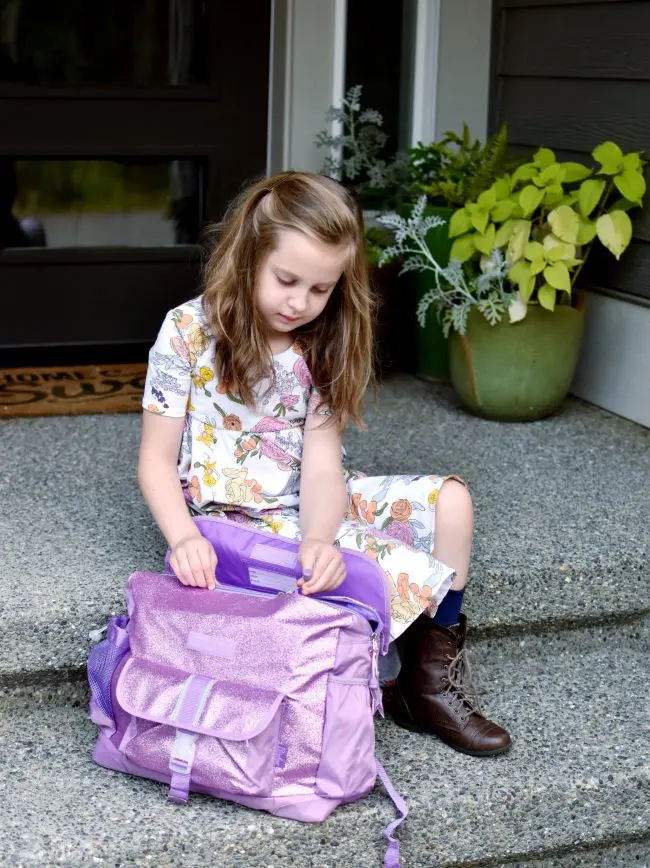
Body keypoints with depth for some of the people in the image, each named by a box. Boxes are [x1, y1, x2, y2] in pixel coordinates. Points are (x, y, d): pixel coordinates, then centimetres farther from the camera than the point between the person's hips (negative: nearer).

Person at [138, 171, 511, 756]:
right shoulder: (190, 332, -11)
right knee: (389, 565, -28)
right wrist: (184, 538, -30)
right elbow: (157, 461, -10)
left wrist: (319, 539, -33)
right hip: (234, 523, -6)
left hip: (312, 508, 6)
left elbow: (322, 466, -11)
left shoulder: (322, 347, 1)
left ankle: (436, 676, 2)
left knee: (449, 498, -7)